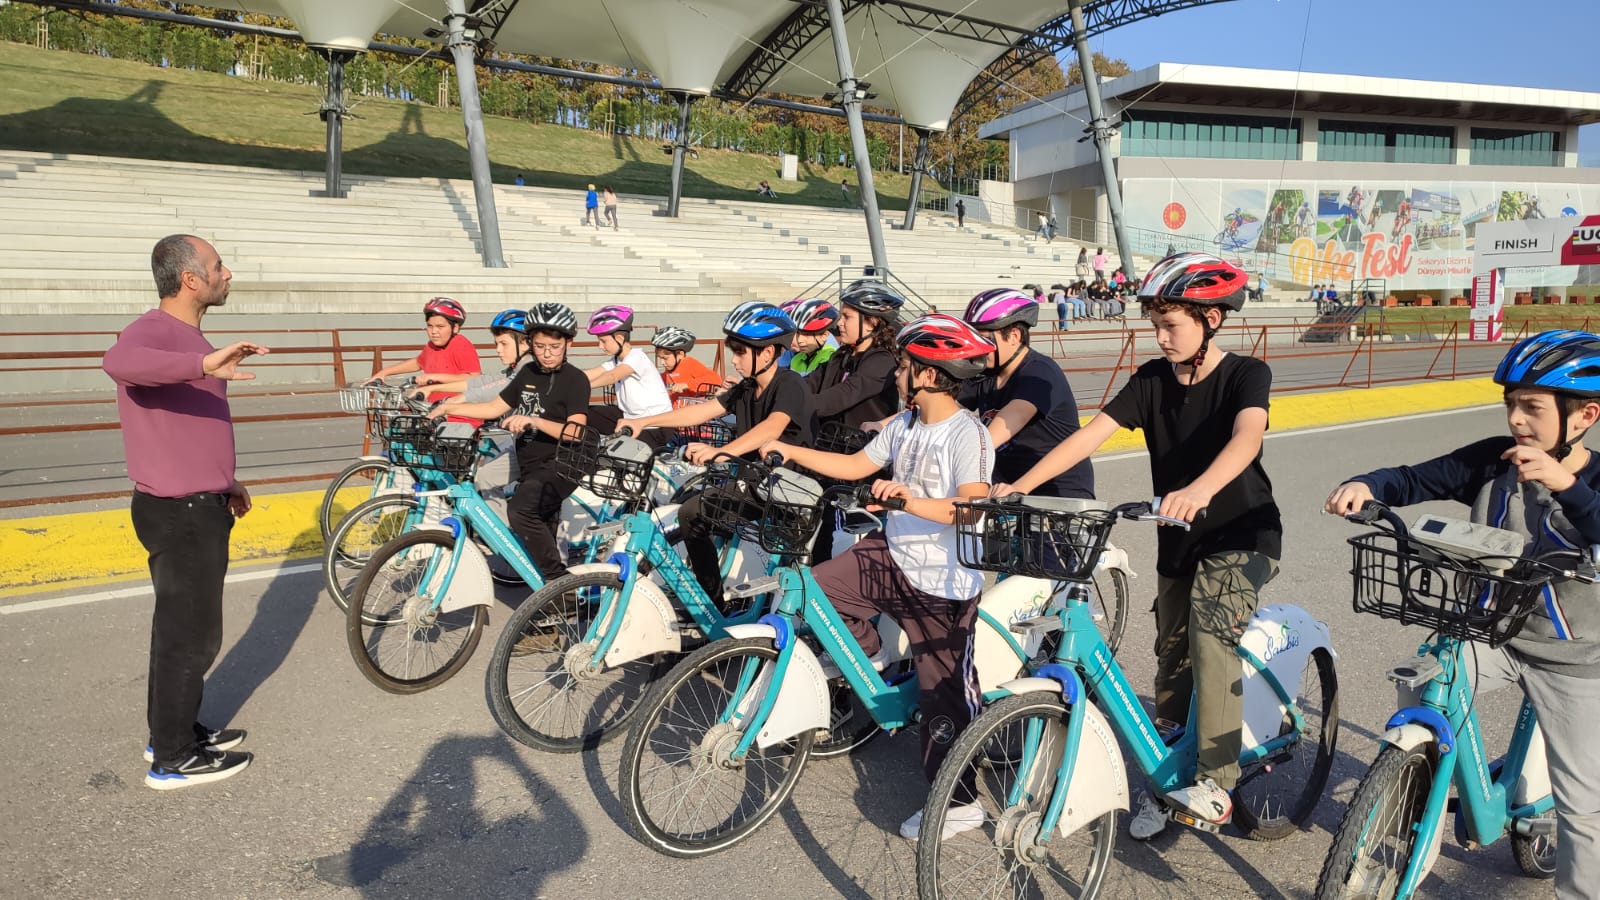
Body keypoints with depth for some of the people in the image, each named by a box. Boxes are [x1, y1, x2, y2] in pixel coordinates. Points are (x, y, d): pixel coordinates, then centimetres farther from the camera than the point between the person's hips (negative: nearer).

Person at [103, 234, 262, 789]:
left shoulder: (185, 336, 15)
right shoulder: (155, 331, -17)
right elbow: (118, 362, -43)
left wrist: (223, 481, 25)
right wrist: (203, 363, -55)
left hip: (198, 508, 10)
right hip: (180, 514, -10)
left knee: (182, 628, 20)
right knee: (191, 634, 0)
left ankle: (174, 730, 34)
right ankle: (173, 759, 13)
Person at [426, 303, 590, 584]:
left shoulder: (575, 379, -11)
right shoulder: (528, 373, 9)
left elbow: (577, 432, -22)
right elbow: (495, 407, 15)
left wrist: (532, 421, -32)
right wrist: (448, 408, 9)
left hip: (559, 466, -8)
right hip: (531, 467, 8)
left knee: (520, 509, -31)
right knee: (543, 529, 19)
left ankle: (560, 580, -21)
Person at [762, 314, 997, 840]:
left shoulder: (968, 434, -18)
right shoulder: (904, 425, 6)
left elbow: (972, 507, -29)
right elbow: (856, 466, 14)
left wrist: (912, 501, -44)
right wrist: (791, 452, 10)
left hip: (941, 583, -7)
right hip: (891, 556, 8)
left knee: (943, 694, 3)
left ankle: (959, 803, 21)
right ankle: (869, 662, 22)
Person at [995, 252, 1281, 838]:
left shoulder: (1245, 375, -15)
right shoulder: (1152, 380, -4)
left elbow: (1247, 436, -36)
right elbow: (1090, 434, -14)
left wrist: (1200, 490, -57)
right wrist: (1018, 486, -26)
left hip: (1244, 535, -5)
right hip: (1179, 541, 5)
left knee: (1209, 632, -27)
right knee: (1171, 657, 11)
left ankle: (1217, 784, -19)